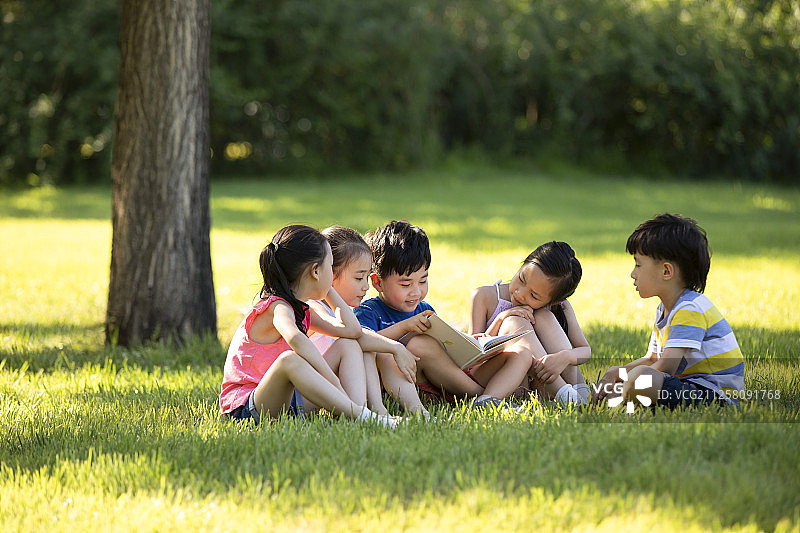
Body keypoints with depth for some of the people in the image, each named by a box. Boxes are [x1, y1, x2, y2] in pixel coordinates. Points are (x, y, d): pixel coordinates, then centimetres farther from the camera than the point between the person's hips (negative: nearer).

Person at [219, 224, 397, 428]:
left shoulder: (301, 311, 13)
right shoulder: (278, 307, -17)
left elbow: (352, 329, 11)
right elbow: (295, 339, -41)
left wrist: (329, 291, 13)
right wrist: (335, 384, -42)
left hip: (289, 400, 9)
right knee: (289, 359, -39)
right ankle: (360, 415, -40)